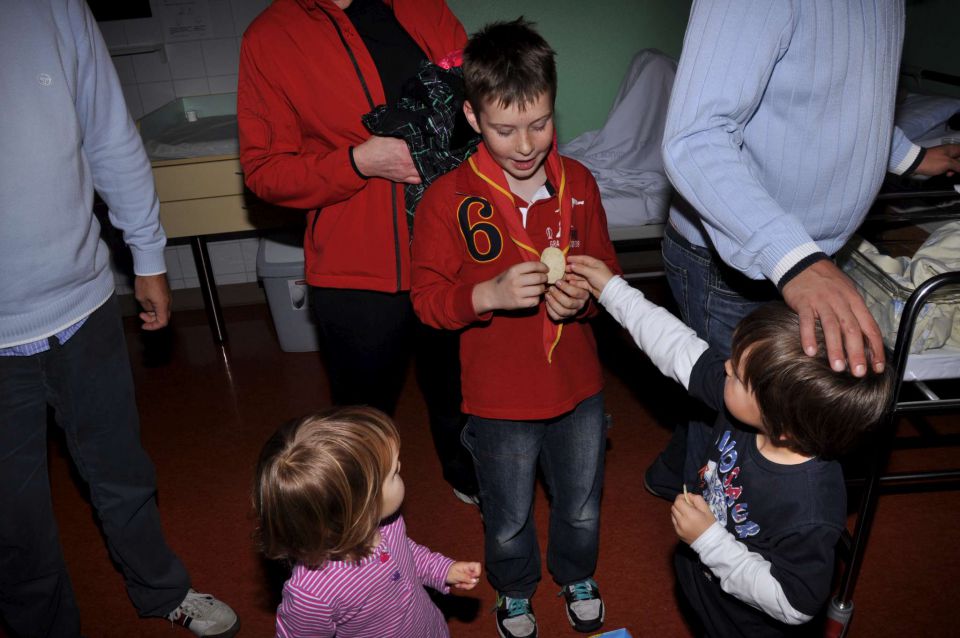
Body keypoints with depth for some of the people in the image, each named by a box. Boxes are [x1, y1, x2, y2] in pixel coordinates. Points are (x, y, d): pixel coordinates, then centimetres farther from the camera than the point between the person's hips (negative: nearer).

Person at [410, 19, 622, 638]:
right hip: (499, 398, -3)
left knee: (582, 508, 25)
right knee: (509, 520, 20)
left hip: (578, 385, 3)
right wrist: (489, 294, -31)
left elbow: (607, 268, 5)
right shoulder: (448, 199, -16)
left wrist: (584, 297, -17)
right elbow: (427, 299, -13)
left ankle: (577, 576, 57)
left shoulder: (578, 182, -5)